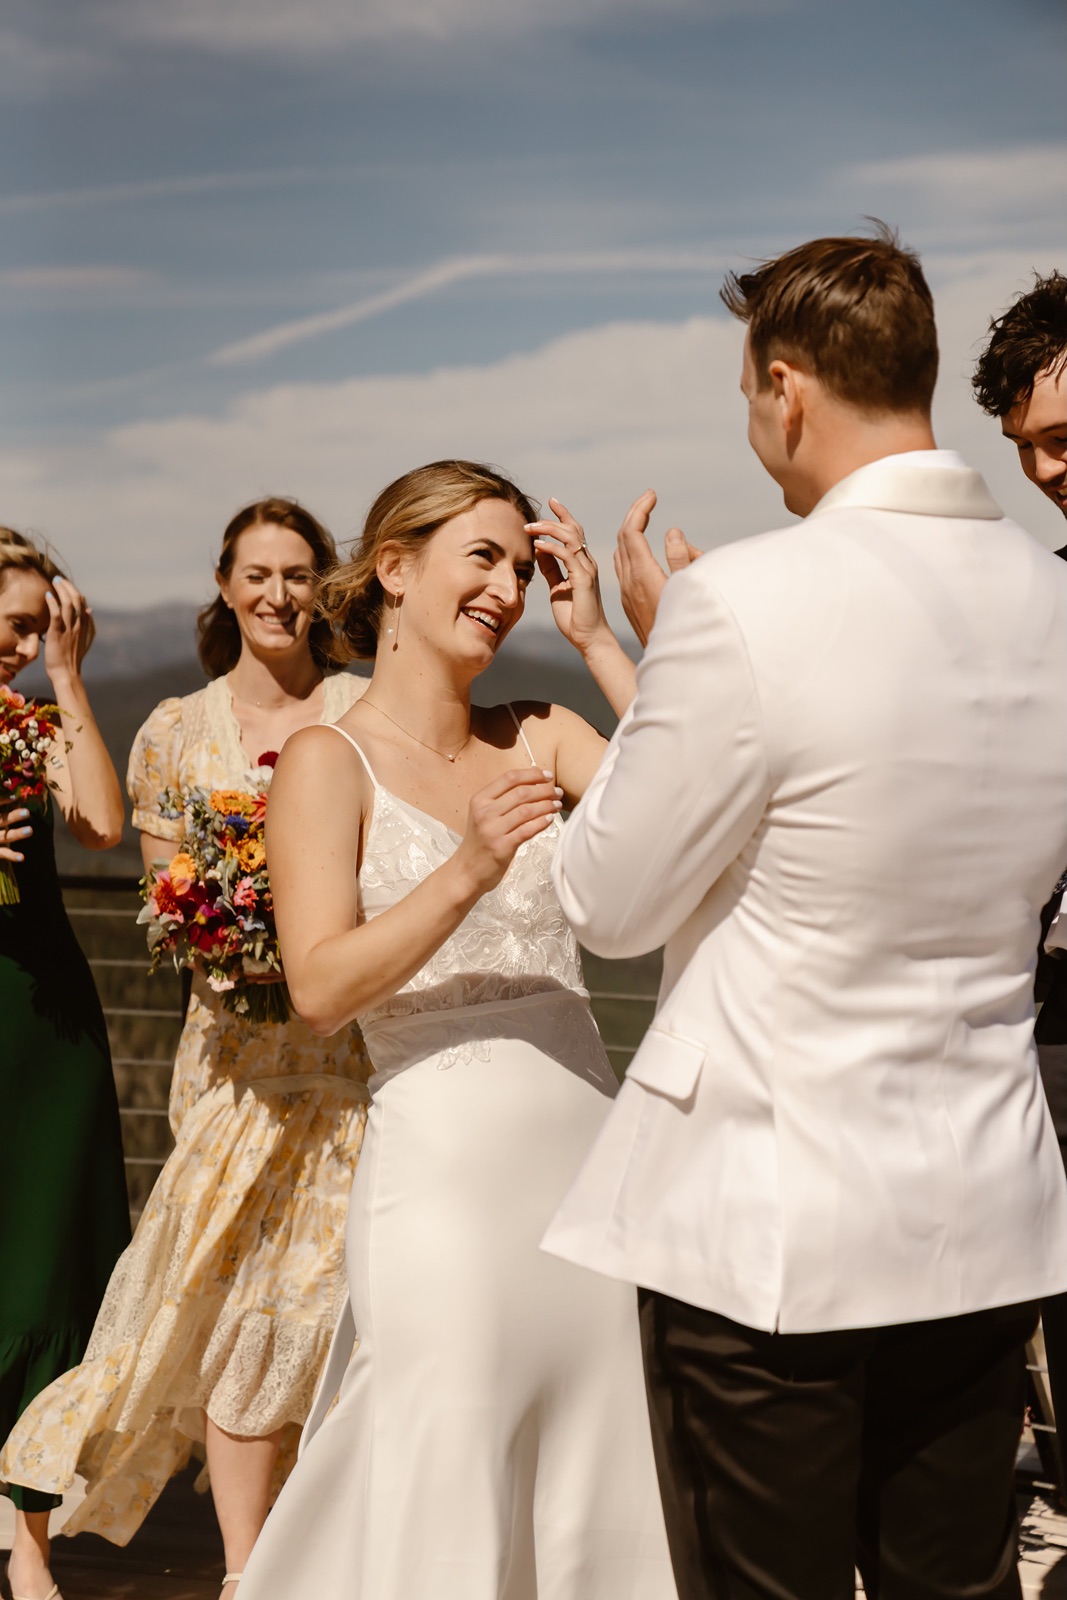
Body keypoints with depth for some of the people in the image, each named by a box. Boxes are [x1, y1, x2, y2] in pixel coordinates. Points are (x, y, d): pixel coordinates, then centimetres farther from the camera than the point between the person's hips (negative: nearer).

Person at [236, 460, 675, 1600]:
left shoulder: (540, 738, 10)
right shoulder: (330, 761, -3)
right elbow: (320, 987, -13)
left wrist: (596, 641, -2)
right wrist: (466, 873, -26)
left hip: (586, 1152, 5)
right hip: (445, 1166, -5)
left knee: (591, 1508, 13)